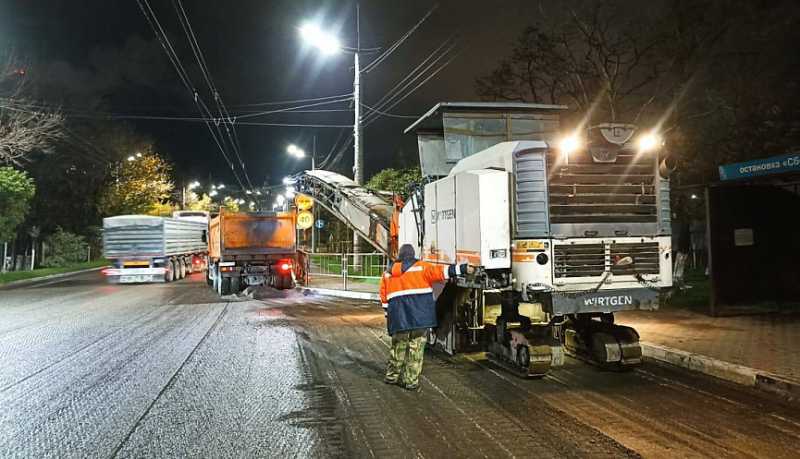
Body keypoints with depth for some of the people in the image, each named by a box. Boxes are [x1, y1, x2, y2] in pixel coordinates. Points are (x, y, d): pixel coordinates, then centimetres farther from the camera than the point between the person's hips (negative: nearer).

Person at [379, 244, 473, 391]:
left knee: (398, 346, 17)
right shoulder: (421, 267, 1)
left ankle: (392, 376, 23)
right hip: (419, 315, -4)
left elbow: (384, 297, 15)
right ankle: (411, 381, 3)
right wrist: (463, 269, -11)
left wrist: (388, 314, 23)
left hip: (398, 317, 4)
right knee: (416, 347, 2)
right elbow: (441, 271, -9)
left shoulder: (388, 272, 14)